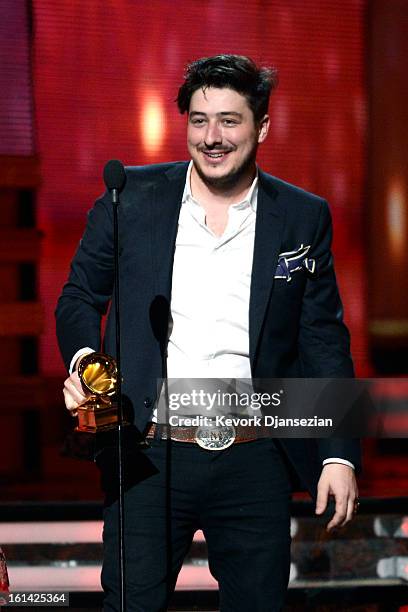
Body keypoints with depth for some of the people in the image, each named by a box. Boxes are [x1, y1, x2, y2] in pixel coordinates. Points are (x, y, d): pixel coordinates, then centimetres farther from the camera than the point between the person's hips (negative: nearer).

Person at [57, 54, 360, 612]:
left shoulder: (304, 218, 4)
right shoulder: (132, 197, 3)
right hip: (151, 457, -1)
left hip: (255, 461, 1)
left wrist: (340, 456, 0)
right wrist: (82, 357, -12)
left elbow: (325, 341, 7)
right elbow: (80, 296, 10)